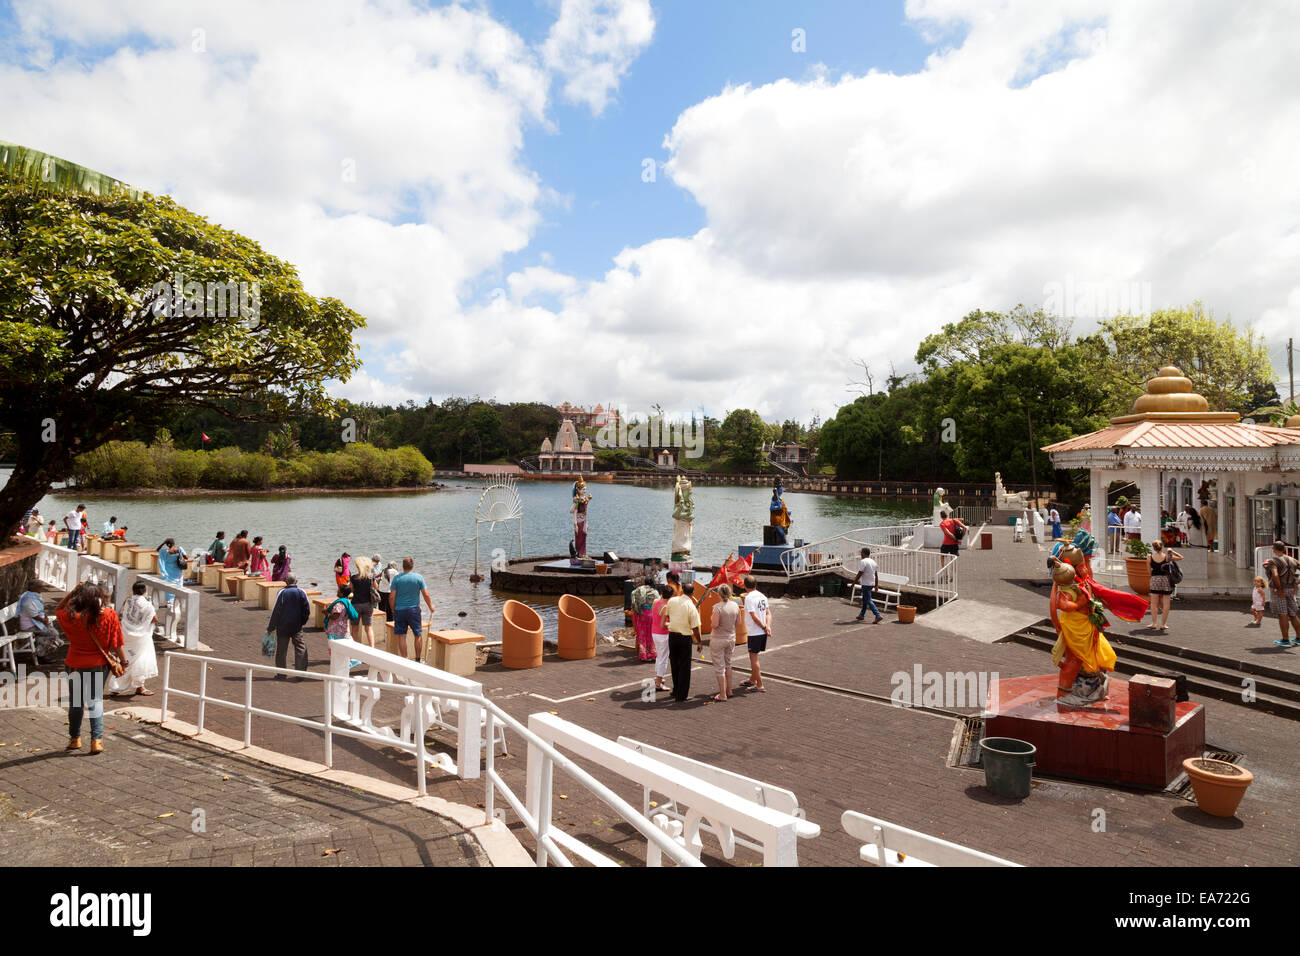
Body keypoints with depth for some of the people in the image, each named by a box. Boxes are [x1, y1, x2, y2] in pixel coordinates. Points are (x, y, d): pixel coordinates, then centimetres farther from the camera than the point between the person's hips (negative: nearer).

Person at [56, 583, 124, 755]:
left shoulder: (71, 617, -14)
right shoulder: (109, 615, -14)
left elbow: (58, 610, 10)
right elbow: (116, 643, -8)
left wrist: (72, 592, -1)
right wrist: (123, 660, 5)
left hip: (75, 665, 0)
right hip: (99, 664, 0)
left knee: (76, 702, 17)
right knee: (96, 700, 10)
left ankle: (75, 739, 30)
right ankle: (96, 740, 3)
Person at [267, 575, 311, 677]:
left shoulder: (281, 592, -10)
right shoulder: (302, 592, -3)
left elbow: (275, 611, -9)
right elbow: (307, 610, 0)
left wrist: (270, 627, -2)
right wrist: (303, 622, 17)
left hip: (282, 626, -1)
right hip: (297, 626, 1)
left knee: (281, 649, 7)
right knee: (300, 648, 10)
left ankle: (281, 674, 11)